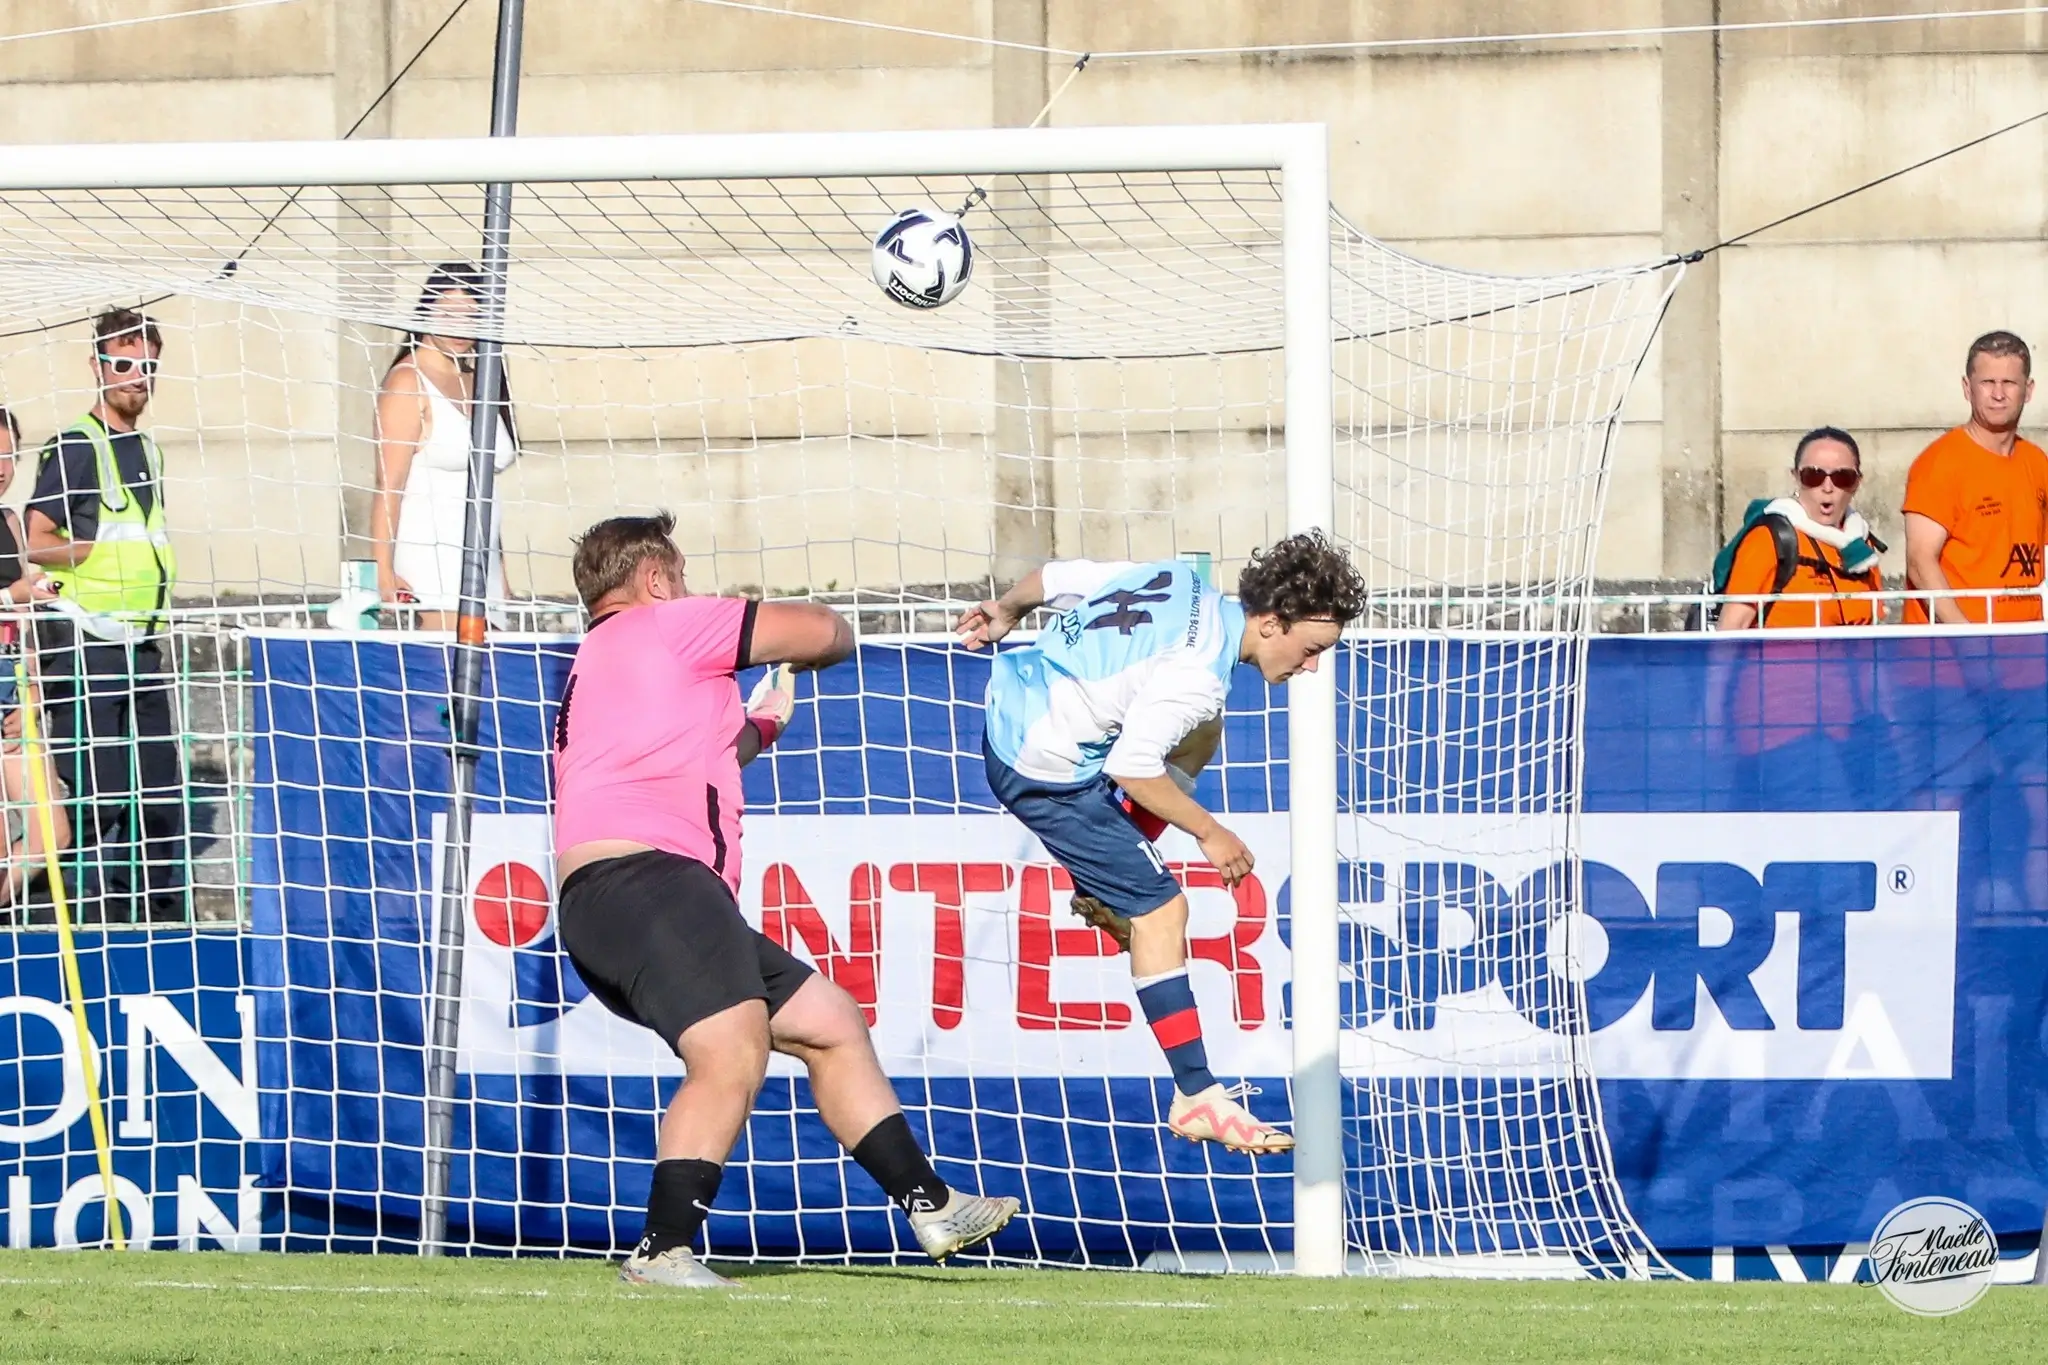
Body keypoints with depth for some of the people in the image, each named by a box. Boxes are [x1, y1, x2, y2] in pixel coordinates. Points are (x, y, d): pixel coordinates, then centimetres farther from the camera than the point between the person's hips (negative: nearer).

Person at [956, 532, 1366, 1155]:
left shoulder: (1181, 585, -3)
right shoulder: (1195, 678, -27)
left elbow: (1056, 577, 6)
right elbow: (1132, 770, -23)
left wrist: (1005, 611, 24)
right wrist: (1210, 834, -10)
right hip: (1044, 774, -9)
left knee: (1199, 733, 24)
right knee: (1161, 910, -7)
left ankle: (1101, 888, 26)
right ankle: (1196, 1098, -4)